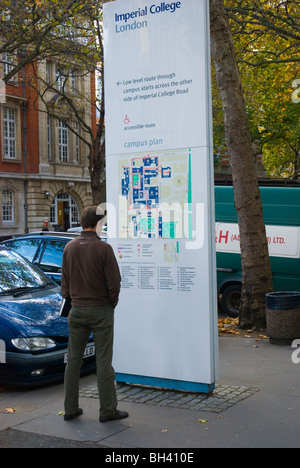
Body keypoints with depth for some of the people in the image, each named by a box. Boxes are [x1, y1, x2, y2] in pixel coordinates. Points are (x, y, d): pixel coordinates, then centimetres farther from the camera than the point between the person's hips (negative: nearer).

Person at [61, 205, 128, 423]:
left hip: (77, 310, 5)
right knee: (103, 361, 2)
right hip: (101, 310, -5)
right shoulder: (103, 248, -15)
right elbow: (114, 282, -14)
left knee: (74, 359, 12)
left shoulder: (69, 247, 2)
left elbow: (65, 281, 7)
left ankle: (71, 408, 19)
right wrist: (112, 303, 3)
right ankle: (108, 410, 8)